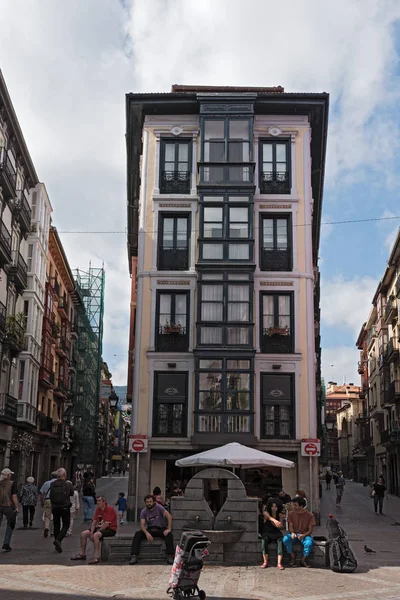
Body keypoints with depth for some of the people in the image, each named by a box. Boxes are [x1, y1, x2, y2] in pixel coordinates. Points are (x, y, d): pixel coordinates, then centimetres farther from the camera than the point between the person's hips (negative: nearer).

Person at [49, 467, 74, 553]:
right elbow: (72, 493, 3)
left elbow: (50, 496, 3)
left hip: (54, 508, 4)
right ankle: (58, 540, -15)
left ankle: (58, 545, 19)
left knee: (56, 525, 14)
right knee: (66, 525, 7)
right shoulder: (68, 484, -12)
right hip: (65, 507, -3)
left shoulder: (52, 484, -4)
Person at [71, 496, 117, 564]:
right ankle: (82, 554, 11)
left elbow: (106, 524, -22)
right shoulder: (98, 509, 7)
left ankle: (96, 557, -30)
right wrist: (91, 532, -7)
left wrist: (98, 531, -16)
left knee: (96, 535, -35)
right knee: (83, 534, -1)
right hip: (100, 527, 9)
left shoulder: (110, 509, -17)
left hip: (111, 529, -9)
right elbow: (94, 521, 7)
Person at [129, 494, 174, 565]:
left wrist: (169, 529, -29)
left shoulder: (158, 507, -8)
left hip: (160, 529, -2)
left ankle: (170, 556, -32)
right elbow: (142, 524, -11)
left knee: (169, 535, -34)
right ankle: (134, 556, -29)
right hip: (150, 530, 2)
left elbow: (169, 516, -17)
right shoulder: (143, 512, -1)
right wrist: (147, 533, -32)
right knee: (137, 534, -25)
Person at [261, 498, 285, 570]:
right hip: (267, 532, -1)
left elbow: (281, 526, 4)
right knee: (264, 540, -34)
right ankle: (265, 562, -27)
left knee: (280, 540, -31)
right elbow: (269, 517, -29)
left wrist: (277, 525, -21)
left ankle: (279, 563, -36)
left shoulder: (280, 515, 4)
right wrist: (275, 521, -52)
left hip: (276, 532, 1)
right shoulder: (266, 513, -4)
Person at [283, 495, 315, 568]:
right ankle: (293, 557, -10)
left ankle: (303, 559, -10)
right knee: (285, 539, -30)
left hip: (305, 535, -2)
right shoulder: (291, 513, -2)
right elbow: (290, 526, 0)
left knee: (309, 542, -36)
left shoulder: (309, 515, -8)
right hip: (294, 534, 2)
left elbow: (310, 530, -7)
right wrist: (292, 533, -23)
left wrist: (304, 535, -26)